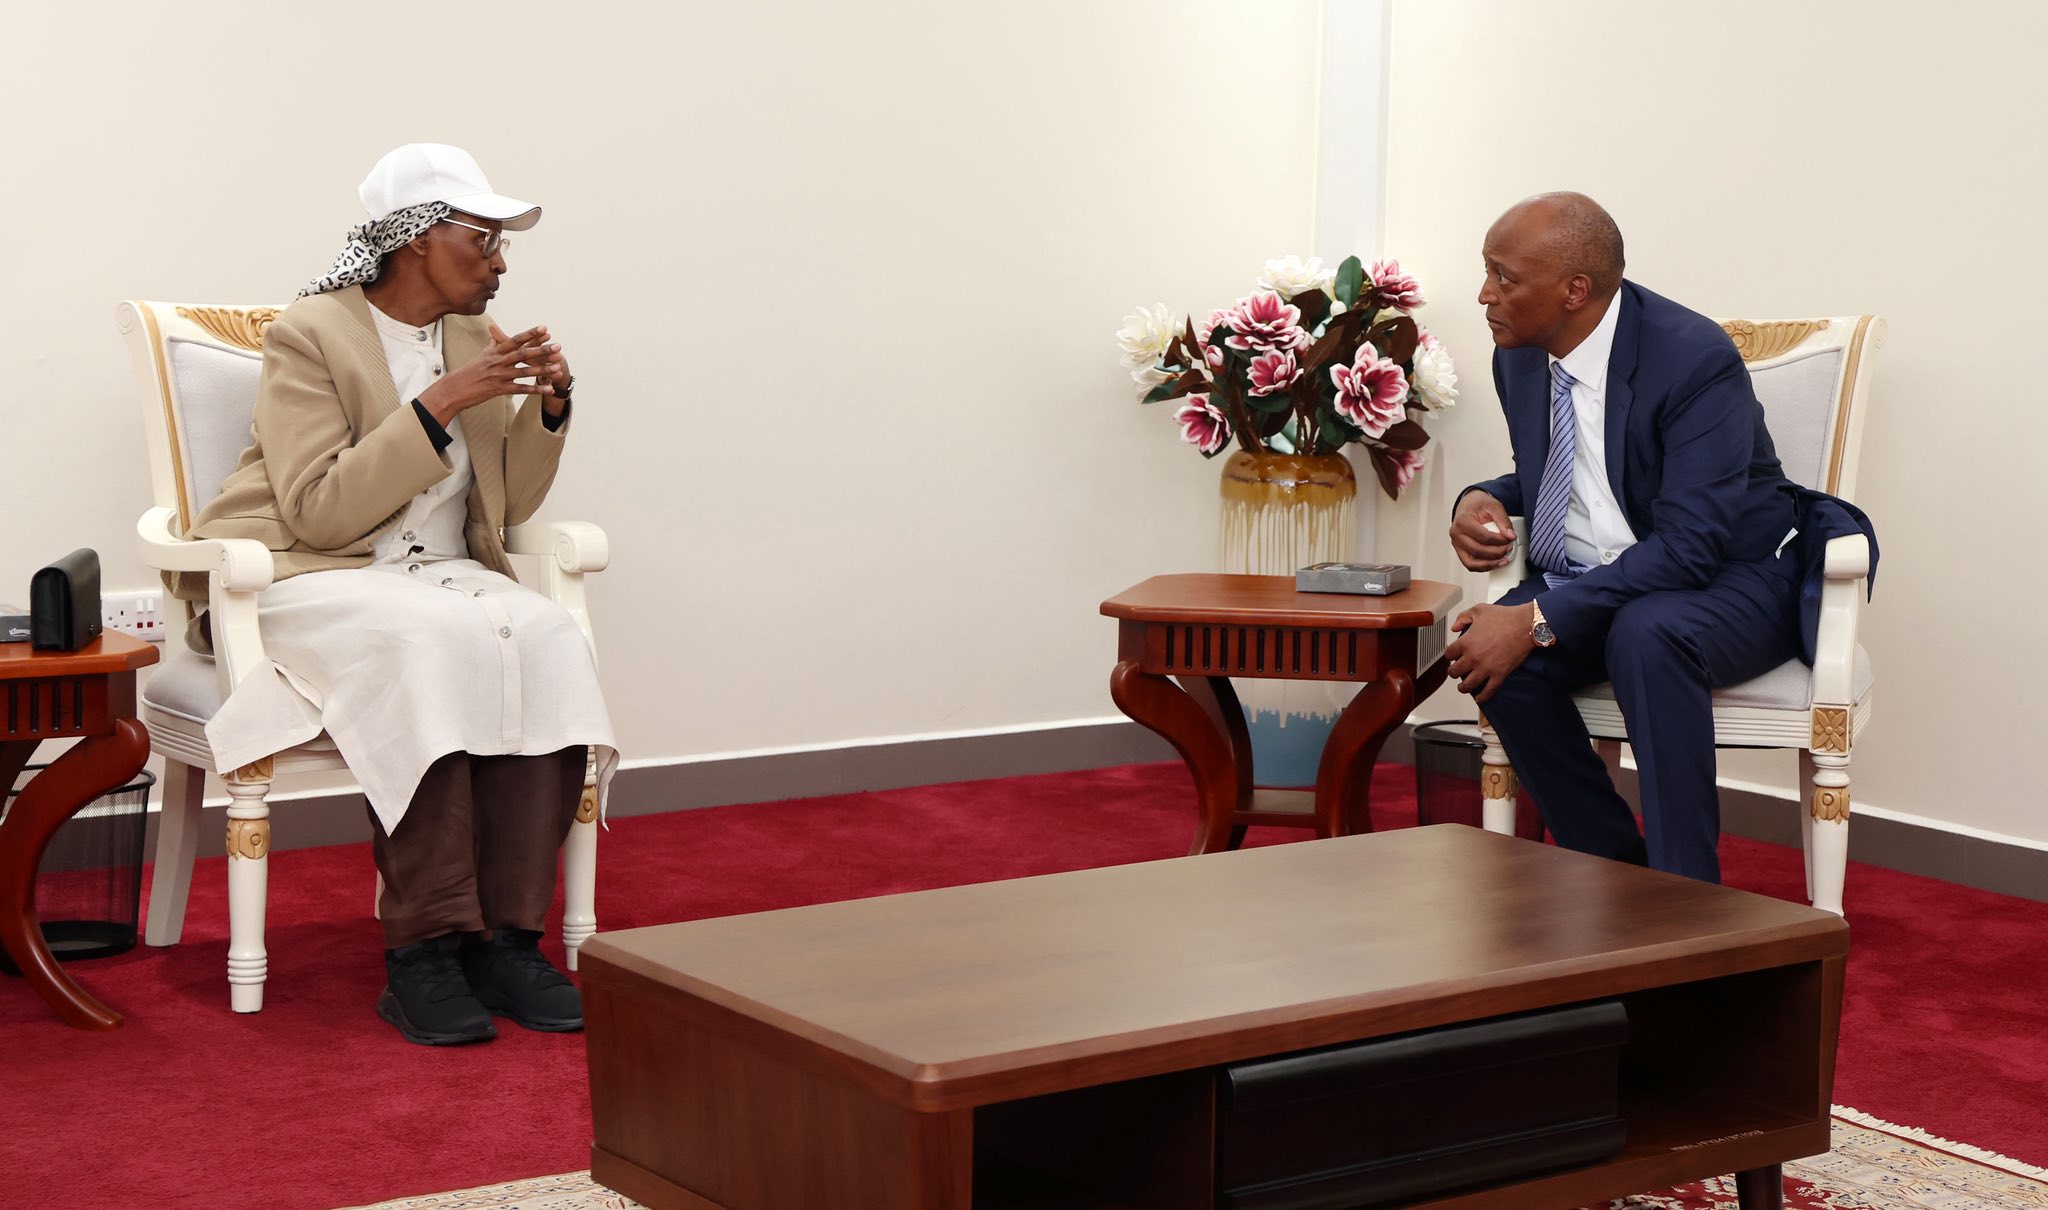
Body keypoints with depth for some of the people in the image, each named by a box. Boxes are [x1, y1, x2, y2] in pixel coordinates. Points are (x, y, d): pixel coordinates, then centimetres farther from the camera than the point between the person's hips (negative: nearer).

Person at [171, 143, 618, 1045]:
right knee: (437, 645, -37)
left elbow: (506, 506, 15)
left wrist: (548, 408, -2)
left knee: (546, 640, -28)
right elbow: (317, 512, -17)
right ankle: (424, 951, -33)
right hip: (311, 582, -6)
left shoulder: (473, 340, 13)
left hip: (440, 575, 6)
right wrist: (439, 405, -21)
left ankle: (509, 937, -26)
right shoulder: (308, 335, -7)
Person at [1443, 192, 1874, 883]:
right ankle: (1616, 871, -12)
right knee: (1489, 649, -25)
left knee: (1644, 637, -39)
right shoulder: (1520, 357, 0)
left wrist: (1540, 619, -35)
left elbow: (1689, 547, -29)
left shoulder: (1695, 359, -23)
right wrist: (1484, 500, -6)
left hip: (1731, 577, -6)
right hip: (1592, 580, 6)